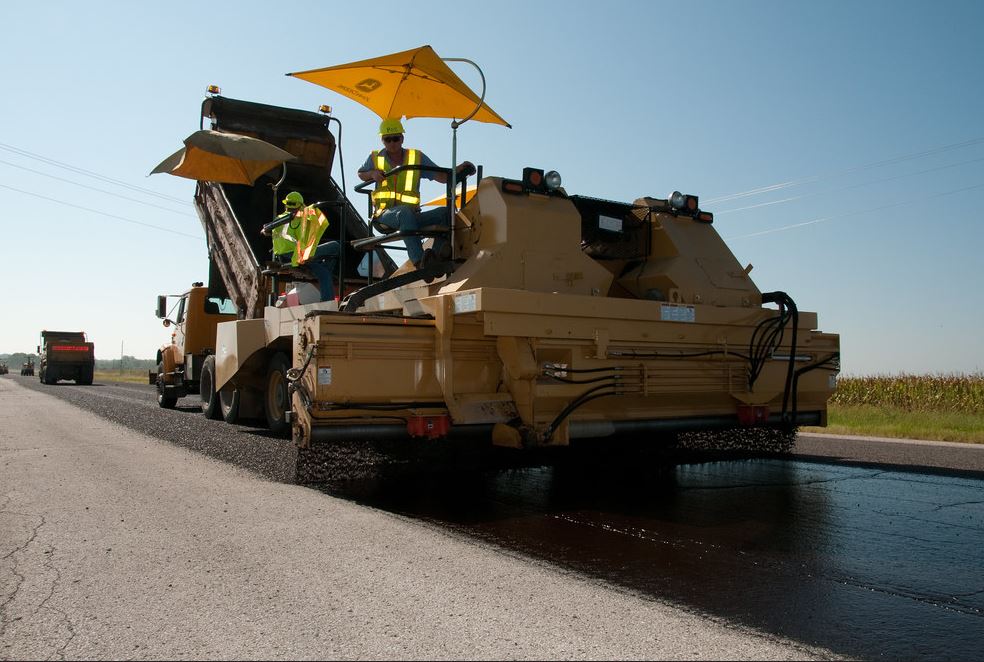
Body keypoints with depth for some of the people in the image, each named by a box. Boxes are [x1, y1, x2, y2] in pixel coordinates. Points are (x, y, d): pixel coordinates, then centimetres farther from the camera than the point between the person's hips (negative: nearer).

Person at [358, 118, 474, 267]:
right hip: (386, 214, -3)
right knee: (405, 211, -39)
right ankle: (419, 260, -54)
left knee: (444, 212, -22)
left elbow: (442, 177, 5)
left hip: (411, 216, 3)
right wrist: (372, 174, 3)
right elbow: (361, 174, 27)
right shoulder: (376, 158, 11)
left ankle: (439, 254, -40)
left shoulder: (417, 157, 10)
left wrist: (459, 169, -14)